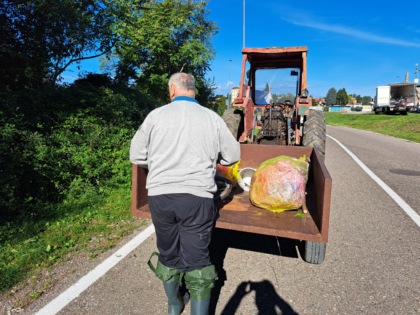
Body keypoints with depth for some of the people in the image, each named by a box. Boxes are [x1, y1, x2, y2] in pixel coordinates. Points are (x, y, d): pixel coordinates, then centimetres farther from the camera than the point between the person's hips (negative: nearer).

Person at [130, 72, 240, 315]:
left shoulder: (156, 115, 2)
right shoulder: (212, 118, 2)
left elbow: (137, 156, 5)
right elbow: (233, 155, 8)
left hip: (160, 195, 2)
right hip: (198, 197, -1)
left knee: (168, 254, 20)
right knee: (197, 259, 8)